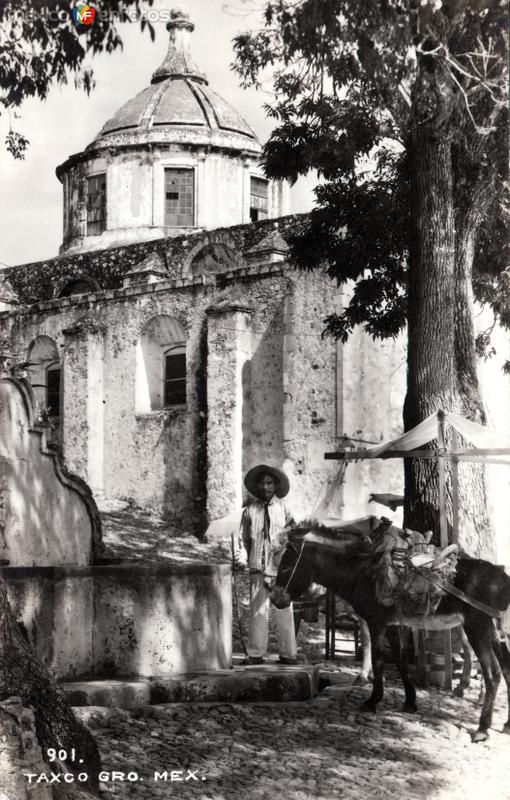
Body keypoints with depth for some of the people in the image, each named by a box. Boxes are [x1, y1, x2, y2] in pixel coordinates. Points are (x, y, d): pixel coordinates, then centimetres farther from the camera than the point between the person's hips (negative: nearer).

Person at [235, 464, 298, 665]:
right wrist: (241, 558, -2)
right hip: (257, 568, 0)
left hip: (280, 567, 0)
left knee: (284, 611, 0)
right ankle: (256, 654, 4)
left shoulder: (283, 508, 8)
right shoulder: (250, 510, 8)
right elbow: (243, 537, 11)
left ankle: (288, 653, 7)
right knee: (258, 612, -2)